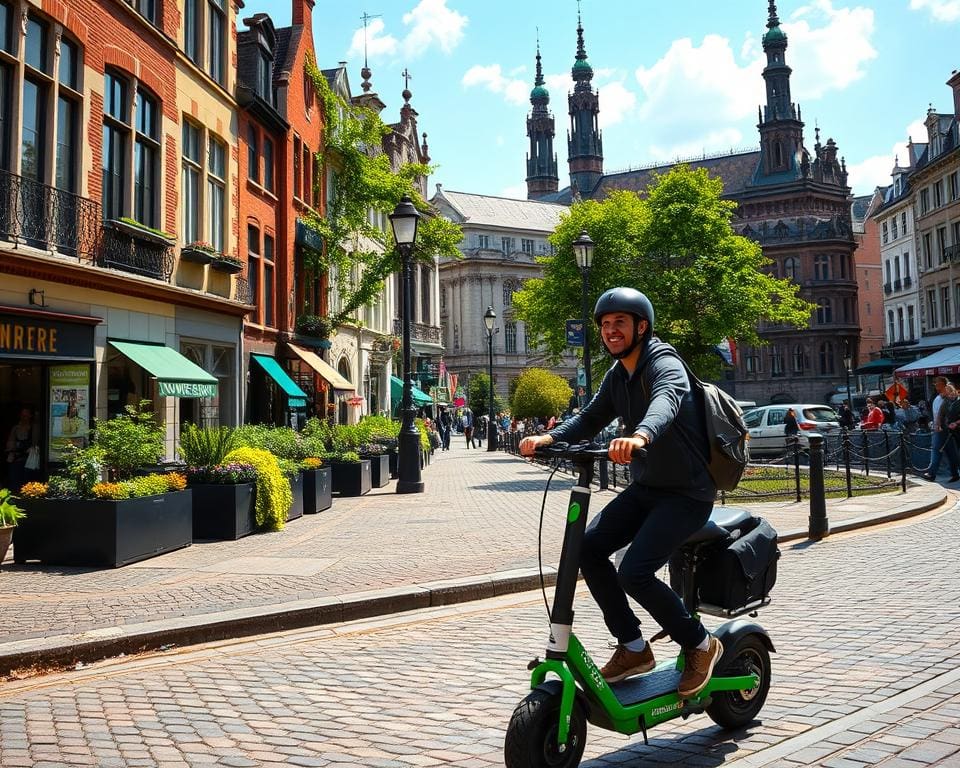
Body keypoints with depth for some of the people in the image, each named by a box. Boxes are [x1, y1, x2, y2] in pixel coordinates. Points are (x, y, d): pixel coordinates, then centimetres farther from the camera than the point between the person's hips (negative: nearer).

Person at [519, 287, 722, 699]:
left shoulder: (665, 364, -18)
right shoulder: (617, 376, 9)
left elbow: (665, 401, -40)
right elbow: (589, 419, 5)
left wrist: (639, 436, -62)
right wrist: (549, 438, -15)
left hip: (686, 493, -8)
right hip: (646, 487, 8)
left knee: (634, 572, -22)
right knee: (588, 548, -9)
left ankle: (700, 645, 4)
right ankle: (634, 648, 4)